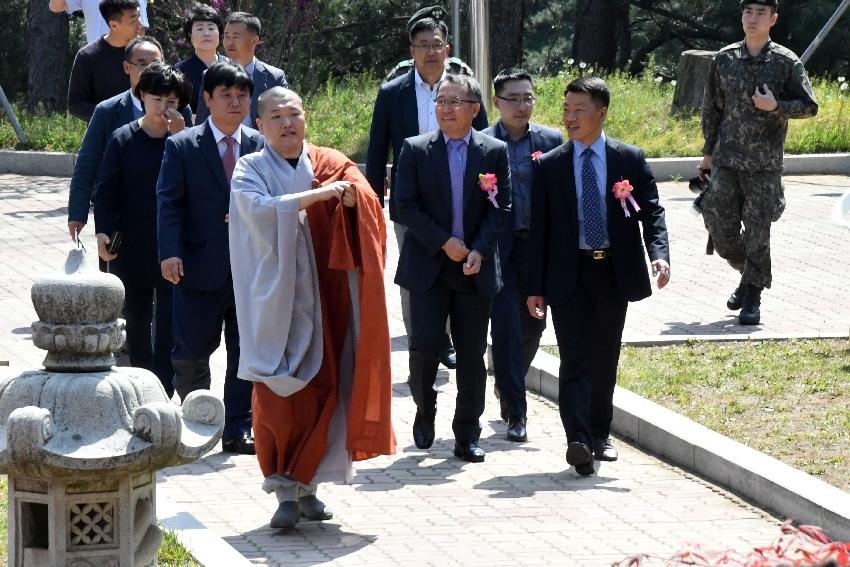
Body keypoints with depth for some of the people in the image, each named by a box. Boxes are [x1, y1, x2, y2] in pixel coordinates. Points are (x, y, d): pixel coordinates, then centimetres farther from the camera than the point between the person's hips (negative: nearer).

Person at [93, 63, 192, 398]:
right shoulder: (124, 139, 0)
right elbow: (107, 189, 0)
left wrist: (180, 136, -20)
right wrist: (103, 231, -11)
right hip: (132, 245, 2)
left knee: (169, 322, -5)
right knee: (136, 319, 15)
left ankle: (163, 391, -3)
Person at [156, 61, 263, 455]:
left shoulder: (261, 146, 7)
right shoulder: (182, 147, -1)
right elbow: (169, 202, -5)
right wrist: (170, 252, -15)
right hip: (200, 267, -2)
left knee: (247, 350, 3)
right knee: (192, 350, 2)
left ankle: (237, 431, 11)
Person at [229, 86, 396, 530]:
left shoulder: (331, 165, 9)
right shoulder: (251, 170, 3)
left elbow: (367, 204, -7)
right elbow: (260, 209, -16)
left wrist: (350, 194, -29)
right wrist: (316, 195, -24)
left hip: (323, 297, 2)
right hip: (276, 298, -2)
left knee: (323, 390, 2)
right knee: (278, 397, -6)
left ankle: (306, 483, 14)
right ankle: (285, 492, -4)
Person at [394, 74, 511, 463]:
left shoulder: (494, 152, 4)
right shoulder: (415, 150, 1)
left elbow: (501, 208, 2)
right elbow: (406, 205, -4)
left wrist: (479, 250, -12)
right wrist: (444, 242, -12)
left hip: (475, 269, 1)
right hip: (428, 267, -1)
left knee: (472, 354, 3)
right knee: (425, 344, -10)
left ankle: (467, 436, 11)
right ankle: (425, 409, 17)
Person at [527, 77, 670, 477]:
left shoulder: (630, 160, 3)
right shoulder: (549, 166, 3)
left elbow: (652, 212, 0)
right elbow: (539, 229, 4)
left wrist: (659, 254, -19)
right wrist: (535, 287, 0)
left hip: (614, 273, 1)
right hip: (569, 275, -1)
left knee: (605, 360, 11)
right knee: (575, 359, -11)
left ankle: (599, 434, 26)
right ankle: (578, 441, -23)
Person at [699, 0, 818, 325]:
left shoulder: (786, 63, -2)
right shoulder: (724, 60, 6)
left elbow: (809, 106, 0)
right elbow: (712, 109, 13)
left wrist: (776, 106, -16)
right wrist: (708, 153, 13)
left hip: (765, 164, -3)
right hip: (726, 160, 3)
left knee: (757, 233, -3)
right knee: (720, 228, 3)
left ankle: (752, 298, 7)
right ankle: (749, 275, 28)